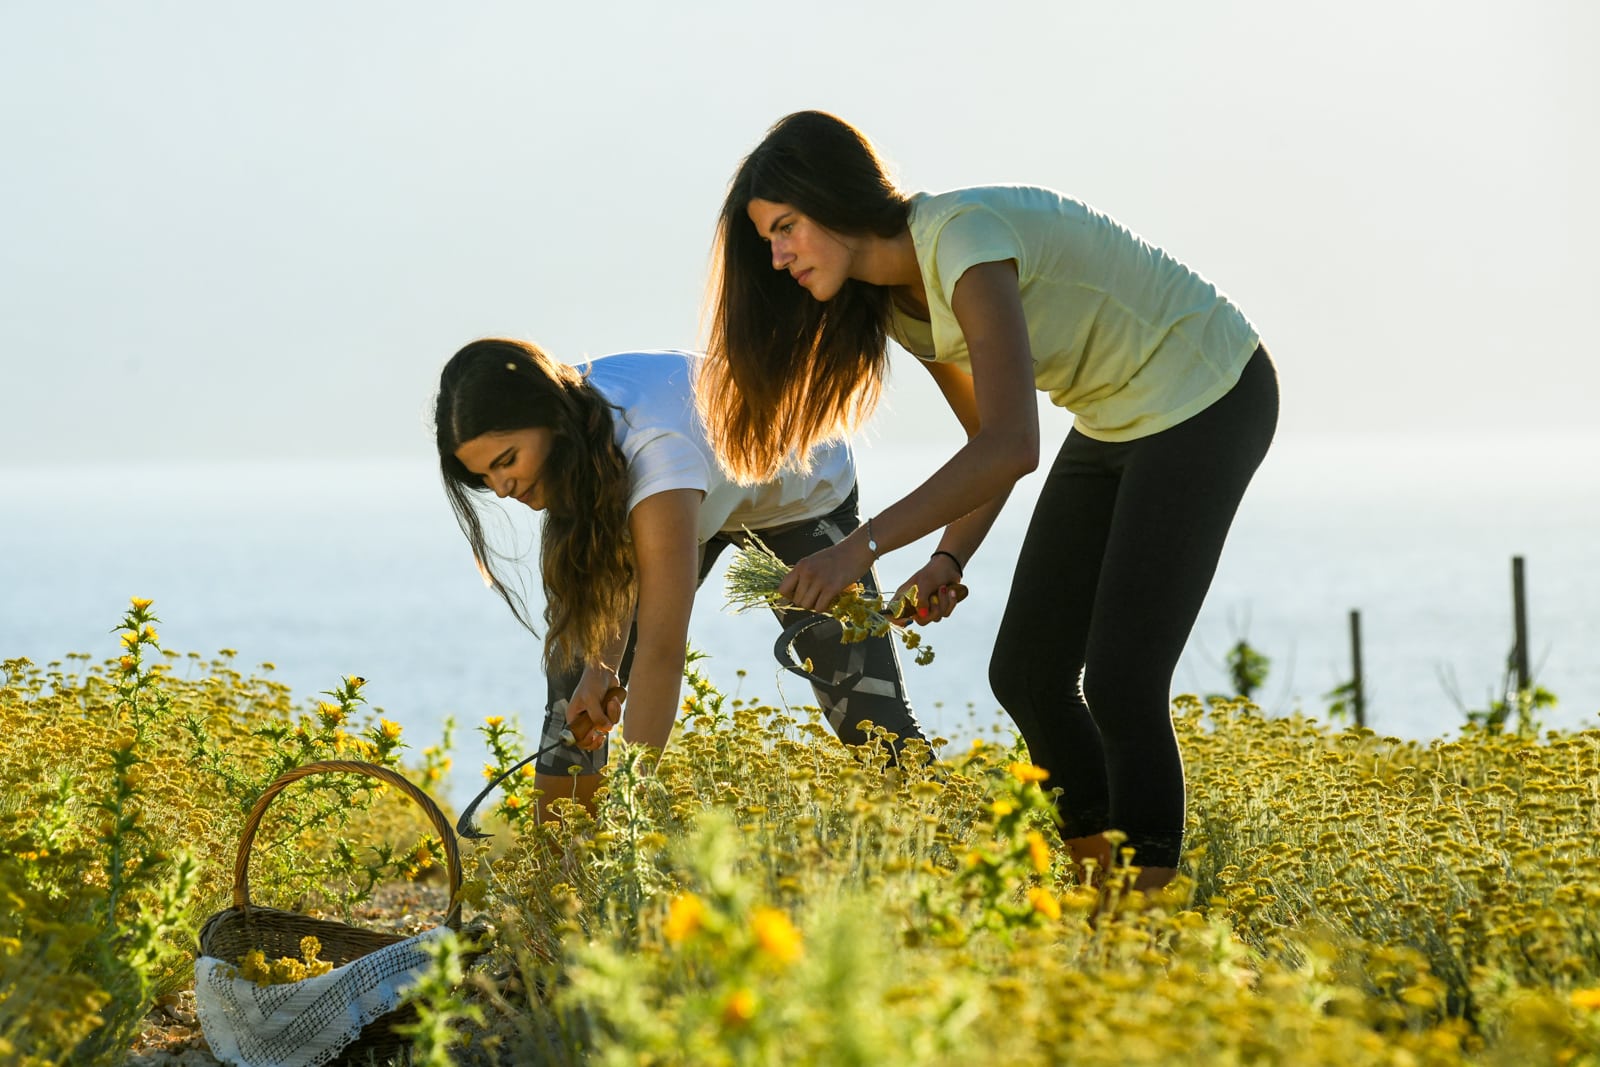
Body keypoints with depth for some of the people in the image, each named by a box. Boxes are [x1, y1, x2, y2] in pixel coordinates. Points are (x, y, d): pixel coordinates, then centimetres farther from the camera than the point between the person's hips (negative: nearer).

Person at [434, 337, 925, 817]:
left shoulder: (656, 451, -46)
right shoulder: (565, 409, -26)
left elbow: (661, 653, -48)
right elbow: (615, 563, -11)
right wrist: (603, 664, -26)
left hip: (802, 493, -5)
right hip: (698, 501, 6)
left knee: (871, 712, -13)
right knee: (575, 684, -8)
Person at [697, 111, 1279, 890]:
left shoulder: (963, 239, -28)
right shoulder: (894, 300, 0)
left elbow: (1013, 446, -37)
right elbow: (992, 440, 7)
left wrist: (861, 546, -38)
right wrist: (949, 560, -9)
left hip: (1209, 397, -9)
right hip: (1114, 419, 9)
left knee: (1119, 680, -15)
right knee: (1025, 673, 4)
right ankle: (1097, 878, 16)